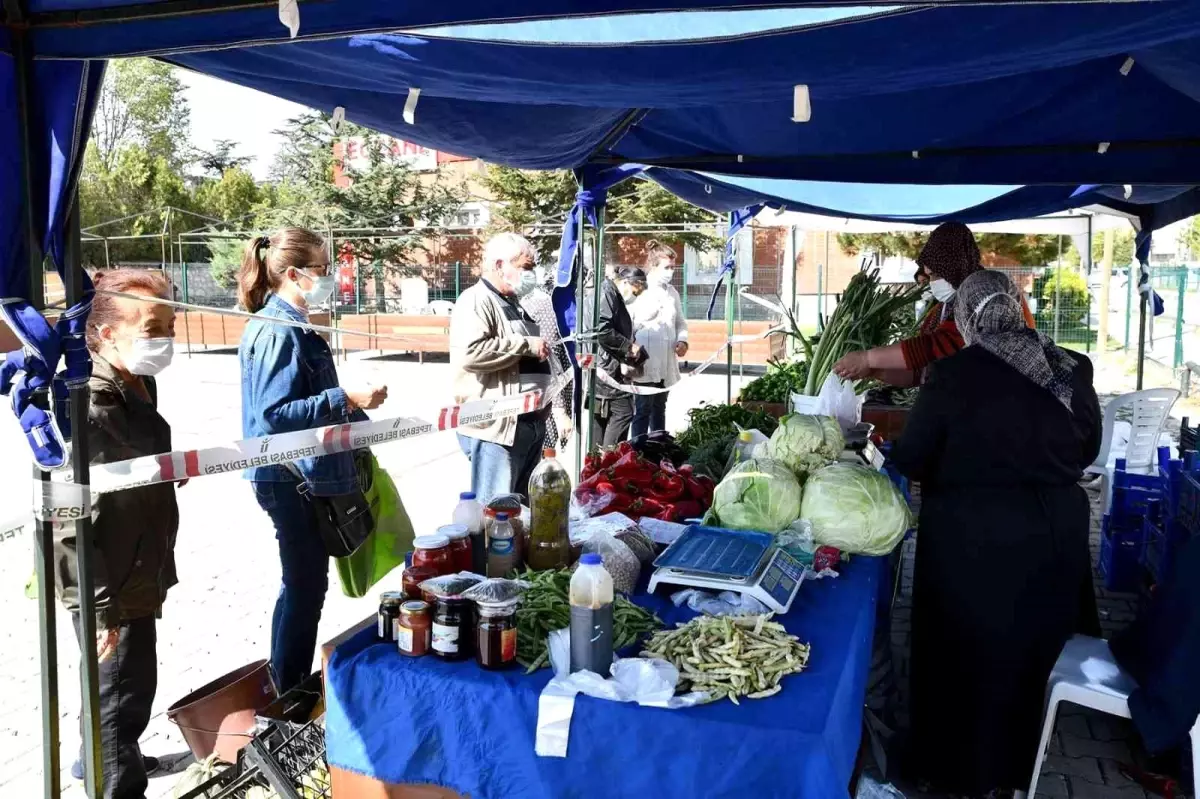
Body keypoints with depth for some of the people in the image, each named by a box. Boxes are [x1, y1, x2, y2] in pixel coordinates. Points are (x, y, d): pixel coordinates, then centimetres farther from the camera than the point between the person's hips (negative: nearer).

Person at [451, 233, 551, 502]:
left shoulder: (514, 305, 21)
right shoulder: (476, 301, -10)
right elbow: (470, 352, -27)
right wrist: (526, 345, -18)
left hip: (529, 424, 10)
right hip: (496, 427, -9)